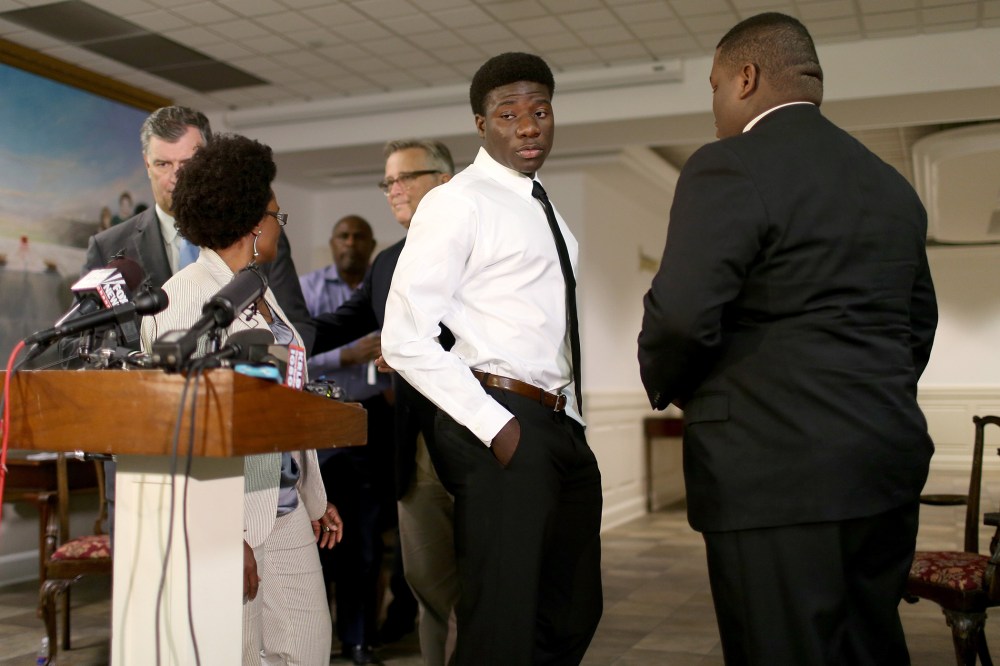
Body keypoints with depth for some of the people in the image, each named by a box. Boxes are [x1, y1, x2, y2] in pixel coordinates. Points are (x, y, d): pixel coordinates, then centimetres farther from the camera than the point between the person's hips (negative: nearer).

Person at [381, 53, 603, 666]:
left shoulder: (544, 210, 18)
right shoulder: (458, 203, -8)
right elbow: (404, 340, -15)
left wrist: (571, 424, 11)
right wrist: (496, 426, -19)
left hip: (562, 426, 9)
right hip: (502, 423, -9)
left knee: (574, 614, 17)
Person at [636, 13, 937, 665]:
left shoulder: (730, 168, -10)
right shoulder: (892, 184, 15)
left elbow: (681, 314, -18)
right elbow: (918, 325, 19)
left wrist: (665, 386, 1)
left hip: (778, 471, -8)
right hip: (890, 463, 8)